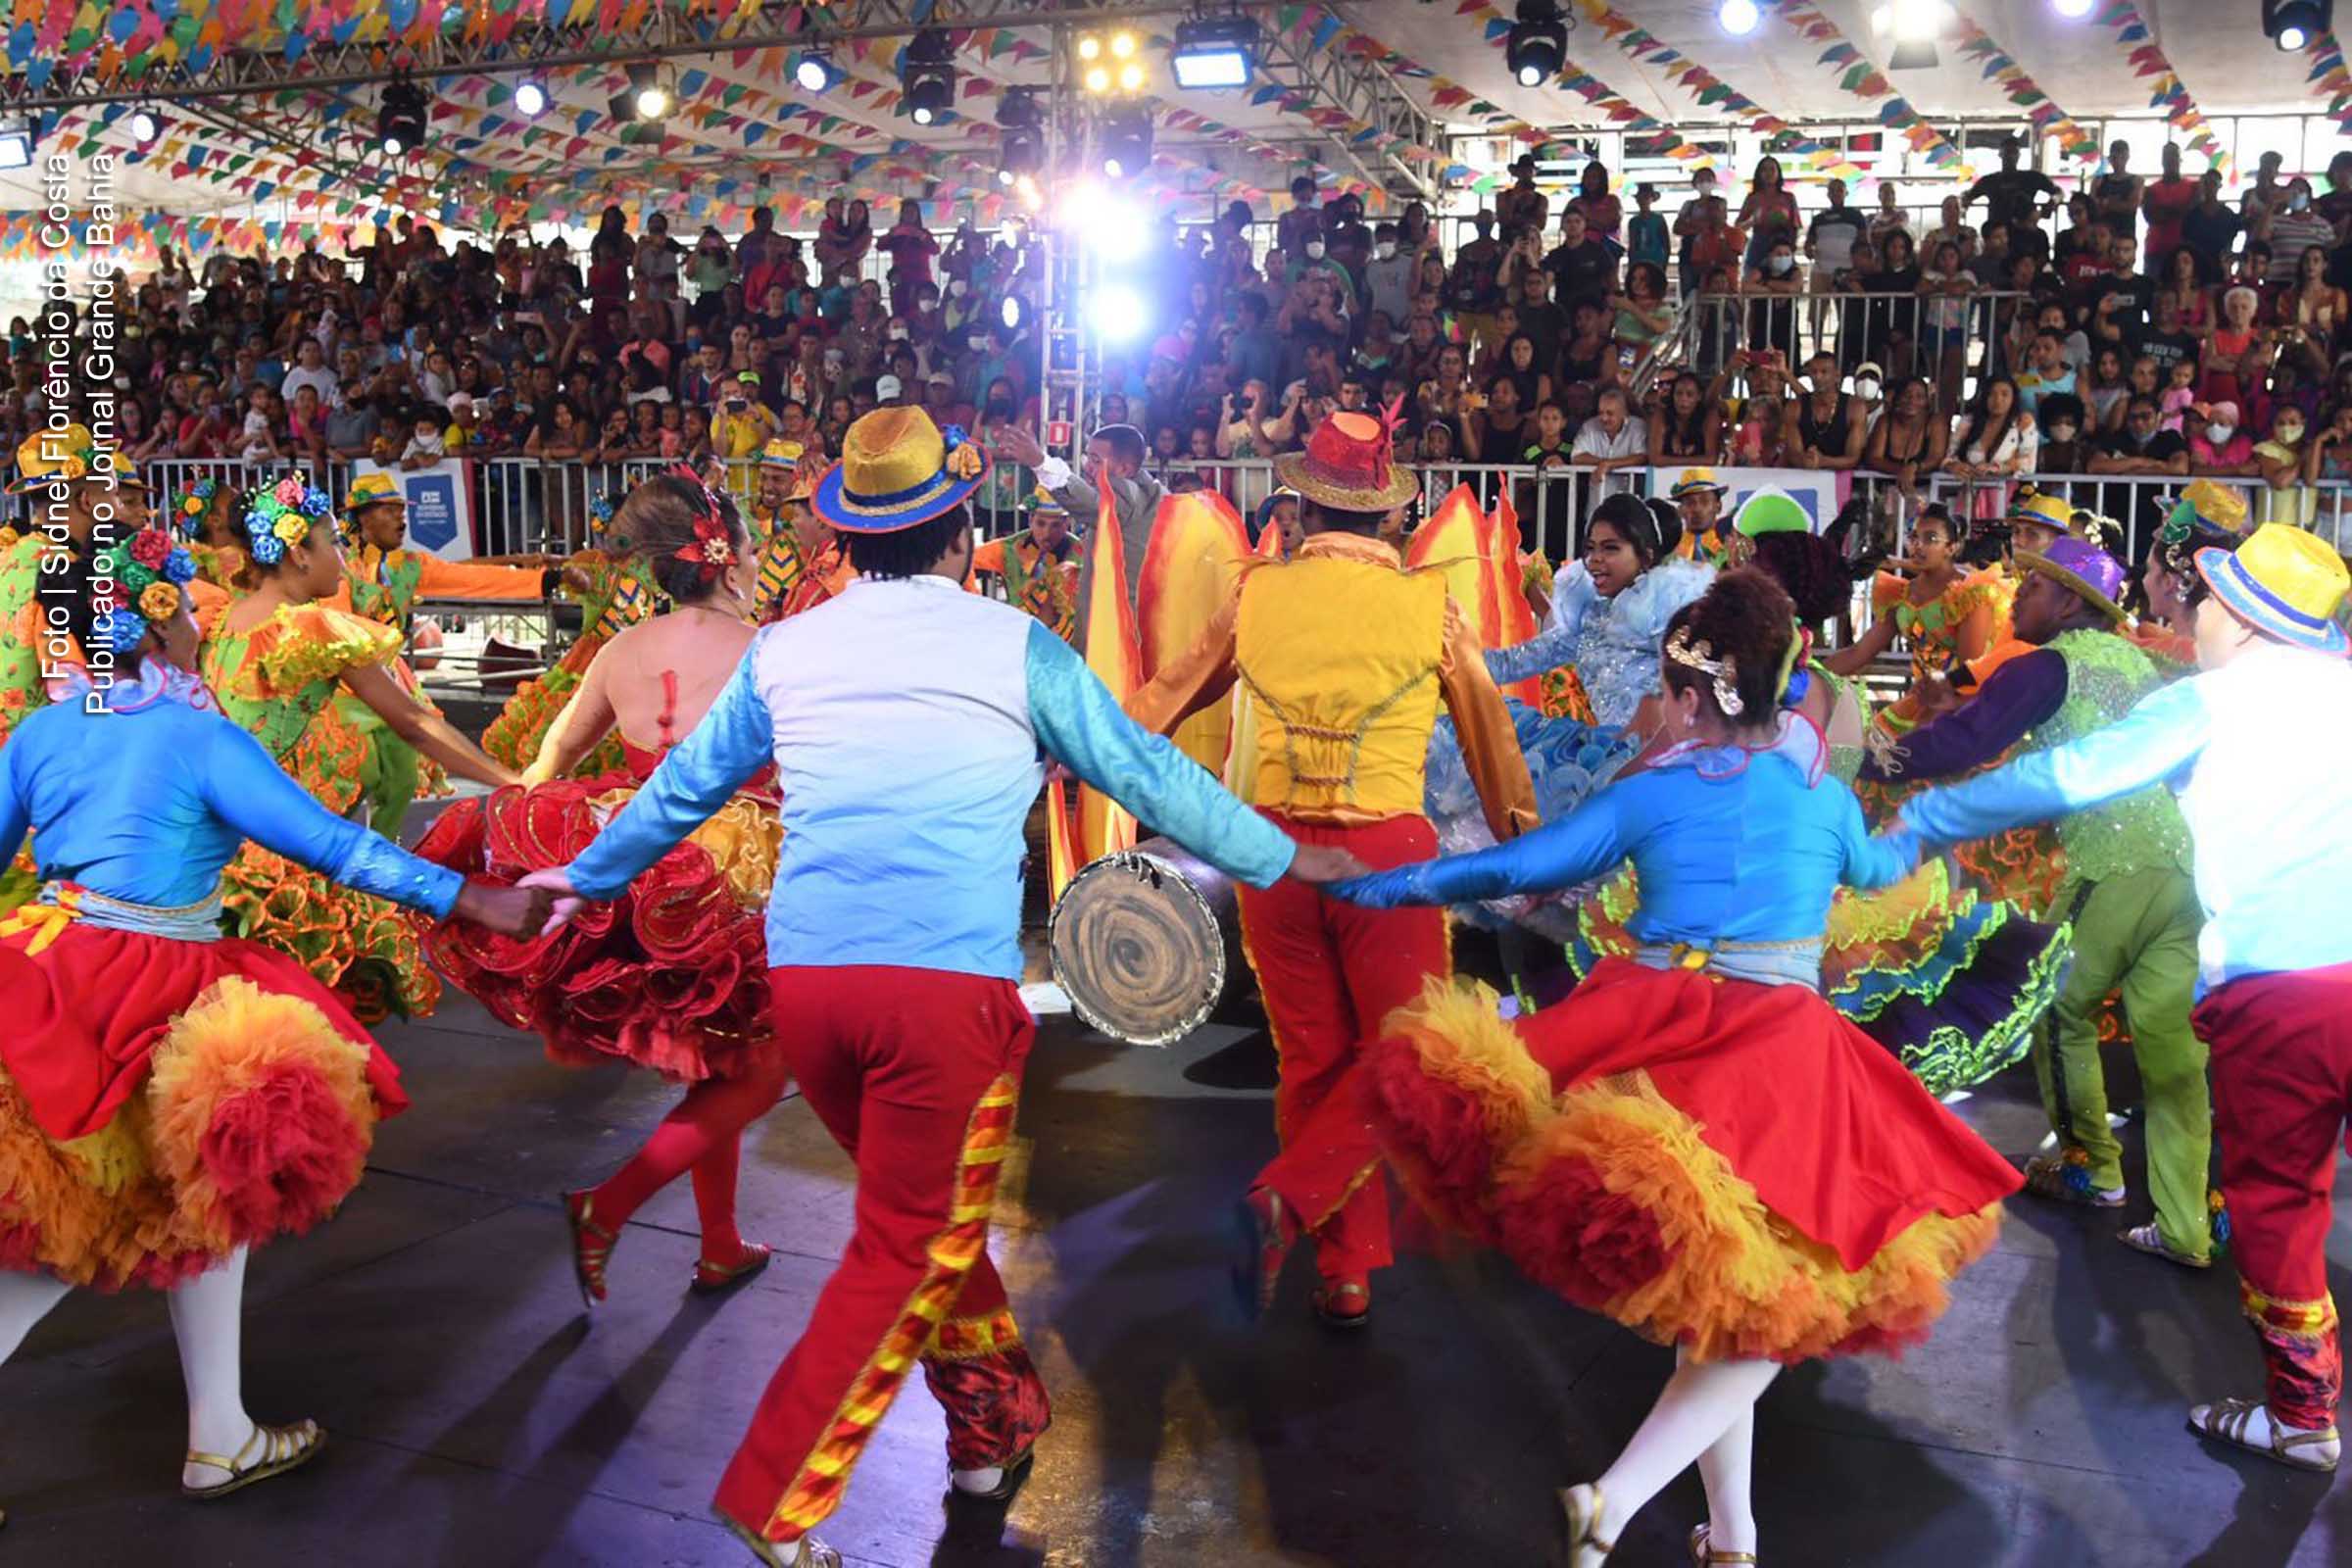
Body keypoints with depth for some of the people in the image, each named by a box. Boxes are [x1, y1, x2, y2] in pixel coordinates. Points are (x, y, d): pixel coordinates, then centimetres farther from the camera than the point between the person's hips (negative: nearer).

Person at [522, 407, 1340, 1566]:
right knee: (906, 1249, 8)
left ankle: (998, 1425, 35)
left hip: (807, 980, 5)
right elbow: (1145, 774, 9)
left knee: (926, 1214, 23)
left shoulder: (782, 651, 10)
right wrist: (1283, 858, 22)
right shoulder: (1014, 647, 1)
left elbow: (684, 785, 23)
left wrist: (589, 875, 41)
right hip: (950, 984, -4)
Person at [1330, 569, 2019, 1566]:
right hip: (1781, 1047, -1)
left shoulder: (1646, 796, 9)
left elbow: (1516, 867, 11)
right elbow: (1873, 866, 38)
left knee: (1710, 1290, 14)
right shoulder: (1826, 796, 16)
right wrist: (1913, 845, 63)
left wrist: (1375, 886, 23)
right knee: (1776, 1300, 3)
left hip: (1655, 1026, 1)